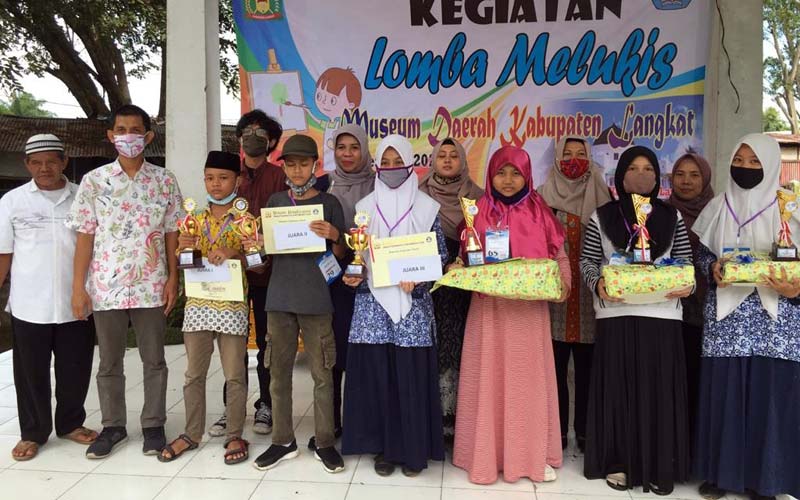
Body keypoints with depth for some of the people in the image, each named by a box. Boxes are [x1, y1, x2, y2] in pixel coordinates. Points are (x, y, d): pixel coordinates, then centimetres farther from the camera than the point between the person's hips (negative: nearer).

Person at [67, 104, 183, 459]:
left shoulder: (164, 181, 2)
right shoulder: (93, 181, 1)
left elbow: (171, 234, 4)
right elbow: (85, 236, 0)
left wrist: (173, 278, -2)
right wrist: (78, 286, -4)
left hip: (151, 286, 0)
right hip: (106, 285, 1)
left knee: (154, 360, 9)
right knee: (109, 361, 12)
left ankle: (153, 424, 23)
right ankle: (113, 426, 27)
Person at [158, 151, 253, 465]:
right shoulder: (196, 219, 10)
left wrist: (233, 253, -23)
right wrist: (184, 248, -7)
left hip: (232, 305, -4)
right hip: (198, 304, 4)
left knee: (234, 375, 4)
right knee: (194, 373, 11)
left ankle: (234, 436, 16)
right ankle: (192, 433, 24)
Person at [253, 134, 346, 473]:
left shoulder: (329, 203, 2)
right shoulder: (276, 201, 10)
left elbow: (340, 255, 2)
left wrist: (334, 236, -18)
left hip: (316, 299, -3)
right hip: (279, 297, 3)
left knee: (322, 373, 3)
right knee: (279, 372, 9)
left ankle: (324, 442, 16)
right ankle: (283, 440, 23)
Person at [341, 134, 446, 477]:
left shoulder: (426, 207, 3)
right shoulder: (365, 207, 8)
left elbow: (440, 256, 3)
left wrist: (418, 278, -13)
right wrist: (353, 276, -8)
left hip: (413, 305, -1)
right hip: (373, 303, 2)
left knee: (411, 376, 0)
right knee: (376, 374, 3)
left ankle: (413, 449, 16)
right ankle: (383, 446, 19)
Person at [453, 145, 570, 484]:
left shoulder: (539, 212, 4)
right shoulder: (478, 213, 4)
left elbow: (559, 256, 6)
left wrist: (562, 283, -11)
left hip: (530, 309, 1)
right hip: (489, 308, 0)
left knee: (529, 379, 6)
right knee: (490, 379, 3)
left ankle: (534, 454, 19)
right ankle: (488, 455, 15)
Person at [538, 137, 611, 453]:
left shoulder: (601, 198, 7)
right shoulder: (544, 196, 5)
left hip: (589, 297, 1)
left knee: (586, 367, 6)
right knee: (556, 367, 3)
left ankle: (584, 430, 19)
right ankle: (558, 431, 16)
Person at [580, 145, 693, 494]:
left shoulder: (672, 217, 10)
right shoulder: (602, 216, 5)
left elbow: (686, 262, 11)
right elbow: (587, 261, 5)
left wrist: (687, 285, -9)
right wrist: (598, 283, -15)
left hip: (661, 315, 1)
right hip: (617, 315, -1)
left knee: (658, 389, 3)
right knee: (618, 388, 2)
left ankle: (660, 467, 15)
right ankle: (618, 462, 15)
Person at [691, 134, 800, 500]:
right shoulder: (717, 207, 8)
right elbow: (702, 254, 12)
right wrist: (713, 270, -9)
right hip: (726, 318, 2)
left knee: (769, 394, 0)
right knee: (723, 392, 3)